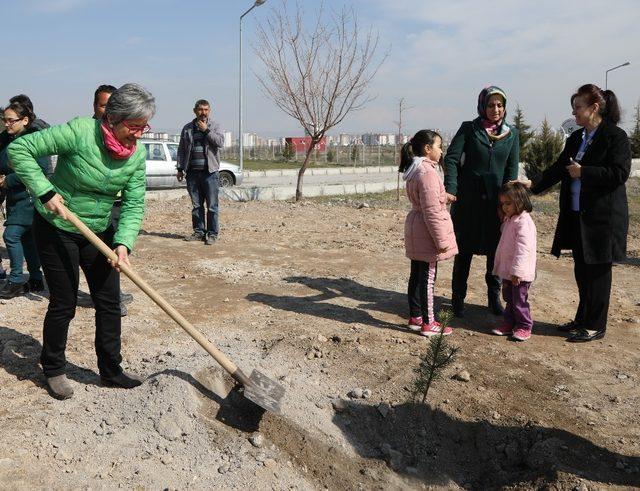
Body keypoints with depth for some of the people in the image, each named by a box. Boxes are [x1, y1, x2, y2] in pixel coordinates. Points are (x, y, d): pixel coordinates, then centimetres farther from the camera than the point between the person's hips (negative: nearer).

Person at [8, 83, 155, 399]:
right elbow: (19, 149, -20)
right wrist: (45, 192, -26)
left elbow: (133, 205, -10)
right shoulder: (79, 132, -24)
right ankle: (53, 370, 26)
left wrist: (124, 243, -24)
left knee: (109, 302, 7)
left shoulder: (137, 155, -9)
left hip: (100, 232, 5)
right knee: (63, 303, 3)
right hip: (57, 230, -5)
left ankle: (111, 370, 22)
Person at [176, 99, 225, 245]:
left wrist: (206, 130, -10)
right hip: (192, 172, 3)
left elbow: (220, 142, -10)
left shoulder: (215, 126, 6)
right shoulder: (187, 128, 14)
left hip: (210, 171, -3)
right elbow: (181, 150, 16)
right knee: (196, 205, 8)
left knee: (212, 205, -4)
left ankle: (212, 234, 2)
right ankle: (199, 232, 16)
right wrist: (180, 169, 10)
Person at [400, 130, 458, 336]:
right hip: (426, 233, -10)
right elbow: (432, 211, -21)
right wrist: (441, 240, -18)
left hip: (415, 233, 10)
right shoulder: (427, 173, -20)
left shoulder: (415, 171, 11)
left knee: (416, 275, 16)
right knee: (428, 278, 0)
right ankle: (428, 323, 10)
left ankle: (415, 317, 27)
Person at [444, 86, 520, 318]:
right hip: (468, 199, -2)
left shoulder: (511, 134, 6)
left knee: (495, 250, 9)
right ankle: (458, 298, 17)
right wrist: (450, 189, -19)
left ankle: (494, 297, 23)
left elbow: (512, 169, 3)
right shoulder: (469, 129, -1)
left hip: (496, 200, 2)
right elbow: (451, 159, -8)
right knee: (464, 250, 5)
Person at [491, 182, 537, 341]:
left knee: (519, 301, 1)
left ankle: (524, 327, 15)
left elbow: (523, 249, -26)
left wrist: (517, 271, -28)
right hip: (508, 271, 10)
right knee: (509, 299, 17)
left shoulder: (524, 222, -20)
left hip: (519, 273, -10)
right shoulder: (509, 220, 12)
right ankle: (509, 324, 28)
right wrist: (503, 269, 22)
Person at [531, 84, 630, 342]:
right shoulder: (575, 138, 13)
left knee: (597, 272, 2)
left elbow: (620, 173, -17)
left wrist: (582, 172, -17)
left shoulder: (615, 136, -10)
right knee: (581, 271, 15)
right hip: (577, 215, 7)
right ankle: (583, 319, 28)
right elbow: (559, 169, 17)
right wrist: (533, 188, 10)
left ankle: (595, 326, 13)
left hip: (602, 217, -7)